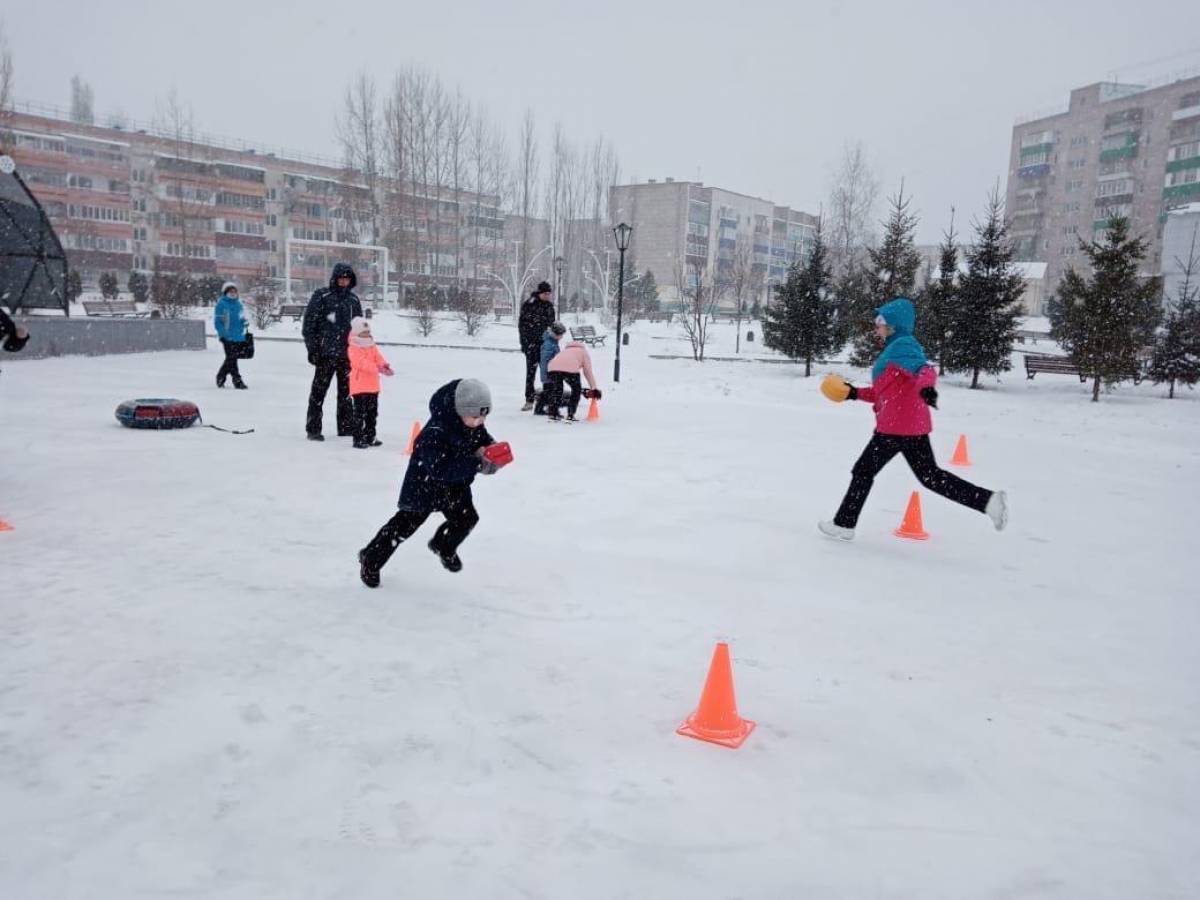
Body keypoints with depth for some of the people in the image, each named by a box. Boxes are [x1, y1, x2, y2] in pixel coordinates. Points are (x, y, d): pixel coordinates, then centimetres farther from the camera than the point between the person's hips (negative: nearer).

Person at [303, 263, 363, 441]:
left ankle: (346, 427, 19)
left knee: (346, 392, 11)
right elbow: (309, 324, -4)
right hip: (326, 352, -5)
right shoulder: (321, 296, -2)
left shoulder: (353, 299, 13)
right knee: (318, 392, 0)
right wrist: (312, 349, -8)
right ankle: (313, 429, 4)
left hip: (347, 354, 5)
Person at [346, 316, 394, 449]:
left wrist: (385, 366, -20)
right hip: (359, 387, -8)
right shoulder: (353, 349, -11)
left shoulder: (372, 347, 14)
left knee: (372, 413, 14)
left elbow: (379, 358, 3)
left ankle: (370, 437, 25)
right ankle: (358, 439, -3)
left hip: (373, 387, 8)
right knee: (360, 414, -7)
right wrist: (377, 368, -32)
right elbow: (362, 363, -24)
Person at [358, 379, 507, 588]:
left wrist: (490, 447, -18)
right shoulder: (435, 432, -35)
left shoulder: (475, 425, -13)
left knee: (466, 519, 9)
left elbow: (482, 438, 7)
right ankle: (370, 559, 18)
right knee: (407, 523, -1)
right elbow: (440, 468, -40)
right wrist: (477, 464, -45)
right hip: (425, 482, -6)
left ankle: (444, 546, 42)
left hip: (455, 484, 7)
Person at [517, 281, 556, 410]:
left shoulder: (549, 306, 9)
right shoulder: (528, 305, -5)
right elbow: (521, 324, -5)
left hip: (545, 342, 4)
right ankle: (529, 401, 2)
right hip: (532, 343, -4)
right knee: (530, 372, -2)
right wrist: (524, 343, -9)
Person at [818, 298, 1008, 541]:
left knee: (864, 471, 3)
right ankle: (989, 500, 5)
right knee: (931, 476, 11)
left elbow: (925, 370, -28)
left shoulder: (901, 346, -10)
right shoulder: (895, 348, 20)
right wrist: (855, 393, 21)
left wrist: (926, 387, -50)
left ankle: (843, 525, 13)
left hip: (897, 427, -10)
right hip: (914, 425, 10)